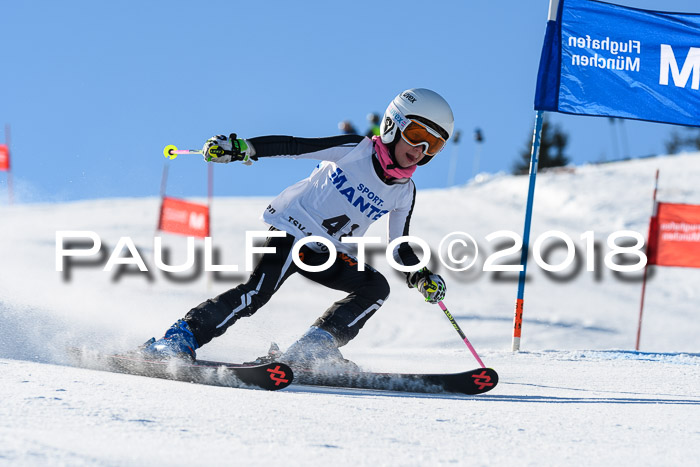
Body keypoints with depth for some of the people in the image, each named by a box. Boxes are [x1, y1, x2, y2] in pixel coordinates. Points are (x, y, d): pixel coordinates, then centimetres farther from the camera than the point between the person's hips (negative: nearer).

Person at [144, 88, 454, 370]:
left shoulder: (404, 192, 5)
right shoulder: (356, 150, -10)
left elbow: (399, 246, 15)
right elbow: (293, 146, -13)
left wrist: (422, 277, -3)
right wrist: (240, 148, -23)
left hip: (329, 254, 6)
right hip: (293, 228, -6)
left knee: (376, 287, -16)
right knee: (259, 289, -26)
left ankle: (315, 349, -17)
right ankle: (181, 339, -22)